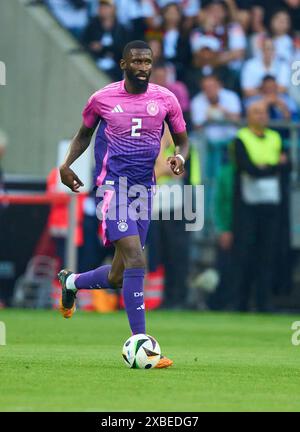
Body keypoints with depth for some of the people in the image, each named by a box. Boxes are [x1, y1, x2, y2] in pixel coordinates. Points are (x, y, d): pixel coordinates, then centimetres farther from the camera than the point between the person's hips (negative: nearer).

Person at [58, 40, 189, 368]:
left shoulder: (165, 99, 4)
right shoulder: (102, 99, 0)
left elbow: (181, 140, 14)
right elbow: (84, 133, 17)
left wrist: (179, 157, -9)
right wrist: (66, 164, 1)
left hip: (144, 188, 4)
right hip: (113, 185, -4)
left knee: (118, 278, 8)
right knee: (135, 259, -22)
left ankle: (71, 282, 40)